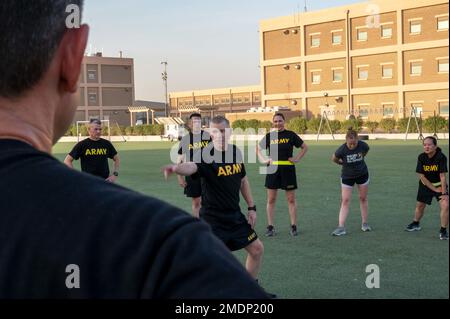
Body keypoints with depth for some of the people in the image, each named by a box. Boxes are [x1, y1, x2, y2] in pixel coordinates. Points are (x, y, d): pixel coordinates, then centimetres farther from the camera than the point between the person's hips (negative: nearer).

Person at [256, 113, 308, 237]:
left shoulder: (291, 135, 0)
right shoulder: (269, 136, 5)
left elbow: (305, 147, 9)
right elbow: (258, 149, 18)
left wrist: (297, 158, -2)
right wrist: (263, 160, 4)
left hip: (288, 170, -2)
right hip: (273, 170, 2)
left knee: (291, 199, 3)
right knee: (271, 200, 4)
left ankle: (293, 226, 13)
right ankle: (270, 227, 12)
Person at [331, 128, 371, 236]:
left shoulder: (363, 145, -20)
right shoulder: (342, 150, -27)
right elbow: (334, 159, -7)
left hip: (362, 174, 2)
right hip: (347, 177, -2)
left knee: (363, 198, 9)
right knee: (345, 200, -7)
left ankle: (364, 223, 22)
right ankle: (341, 227, -8)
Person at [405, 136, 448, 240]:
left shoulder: (441, 157, -25)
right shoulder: (421, 157, -17)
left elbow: (442, 176, -27)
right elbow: (421, 176, -15)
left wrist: (444, 193, -28)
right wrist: (435, 189, -16)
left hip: (440, 184, -3)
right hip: (425, 185, 3)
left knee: (445, 205, -20)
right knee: (420, 205, 16)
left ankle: (443, 230, -5)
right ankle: (416, 224, 44)